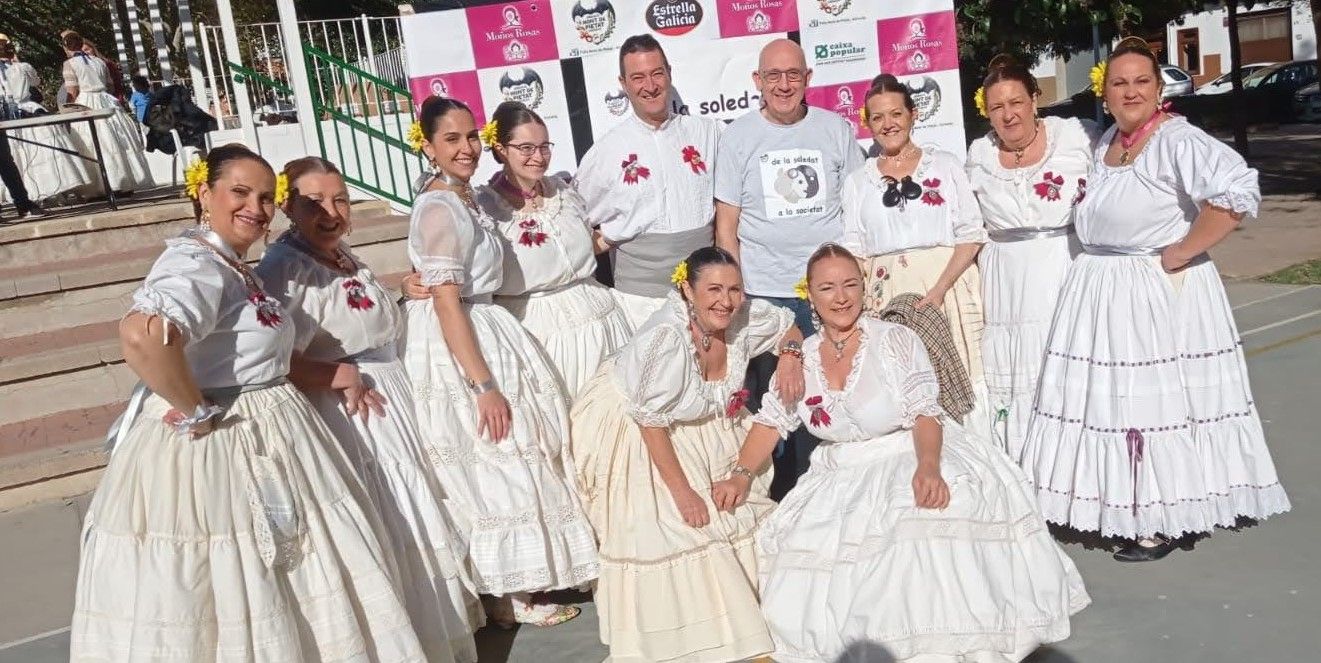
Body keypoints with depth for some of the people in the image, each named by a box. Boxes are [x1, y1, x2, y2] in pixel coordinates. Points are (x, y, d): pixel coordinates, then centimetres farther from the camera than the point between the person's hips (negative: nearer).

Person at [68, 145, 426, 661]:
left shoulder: (232, 268, 11)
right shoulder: (197, 264, -20)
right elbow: (143, 336, -39)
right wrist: (196, 411, -26)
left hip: (261, 440, 10)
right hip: (212, 453, -10)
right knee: (229, 609, 5)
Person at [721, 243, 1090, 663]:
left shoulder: (896, 341, -5)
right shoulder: (802, 358, 6)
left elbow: (925, 412, -12)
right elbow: (770, 422, 10)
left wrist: (927, 467, -33)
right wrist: (741, 475, -7)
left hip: (912, 459, -3)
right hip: (841, 478, 4)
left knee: (939, 507, -35)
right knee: (802, 547, -22)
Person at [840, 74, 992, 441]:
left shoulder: (944, 165, 7)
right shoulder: (858, 181, 14)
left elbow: (971, 234, 0)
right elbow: (855, 252, 12)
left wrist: (940, 288, -14)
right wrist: (850, 305, -4)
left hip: (946, 286, -1)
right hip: (886, 296, 2)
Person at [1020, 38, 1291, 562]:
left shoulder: (1176, 140, -15)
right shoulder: (1107, 142, 12)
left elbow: (1238, 191, -29)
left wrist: (1180, 253, -22)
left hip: (1159, 293, -8)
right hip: (1099, 292, 8)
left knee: (1156, 403, -1)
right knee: (1106, 399, 12)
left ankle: (1164, 523, 12)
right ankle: (1121, 507, 27)